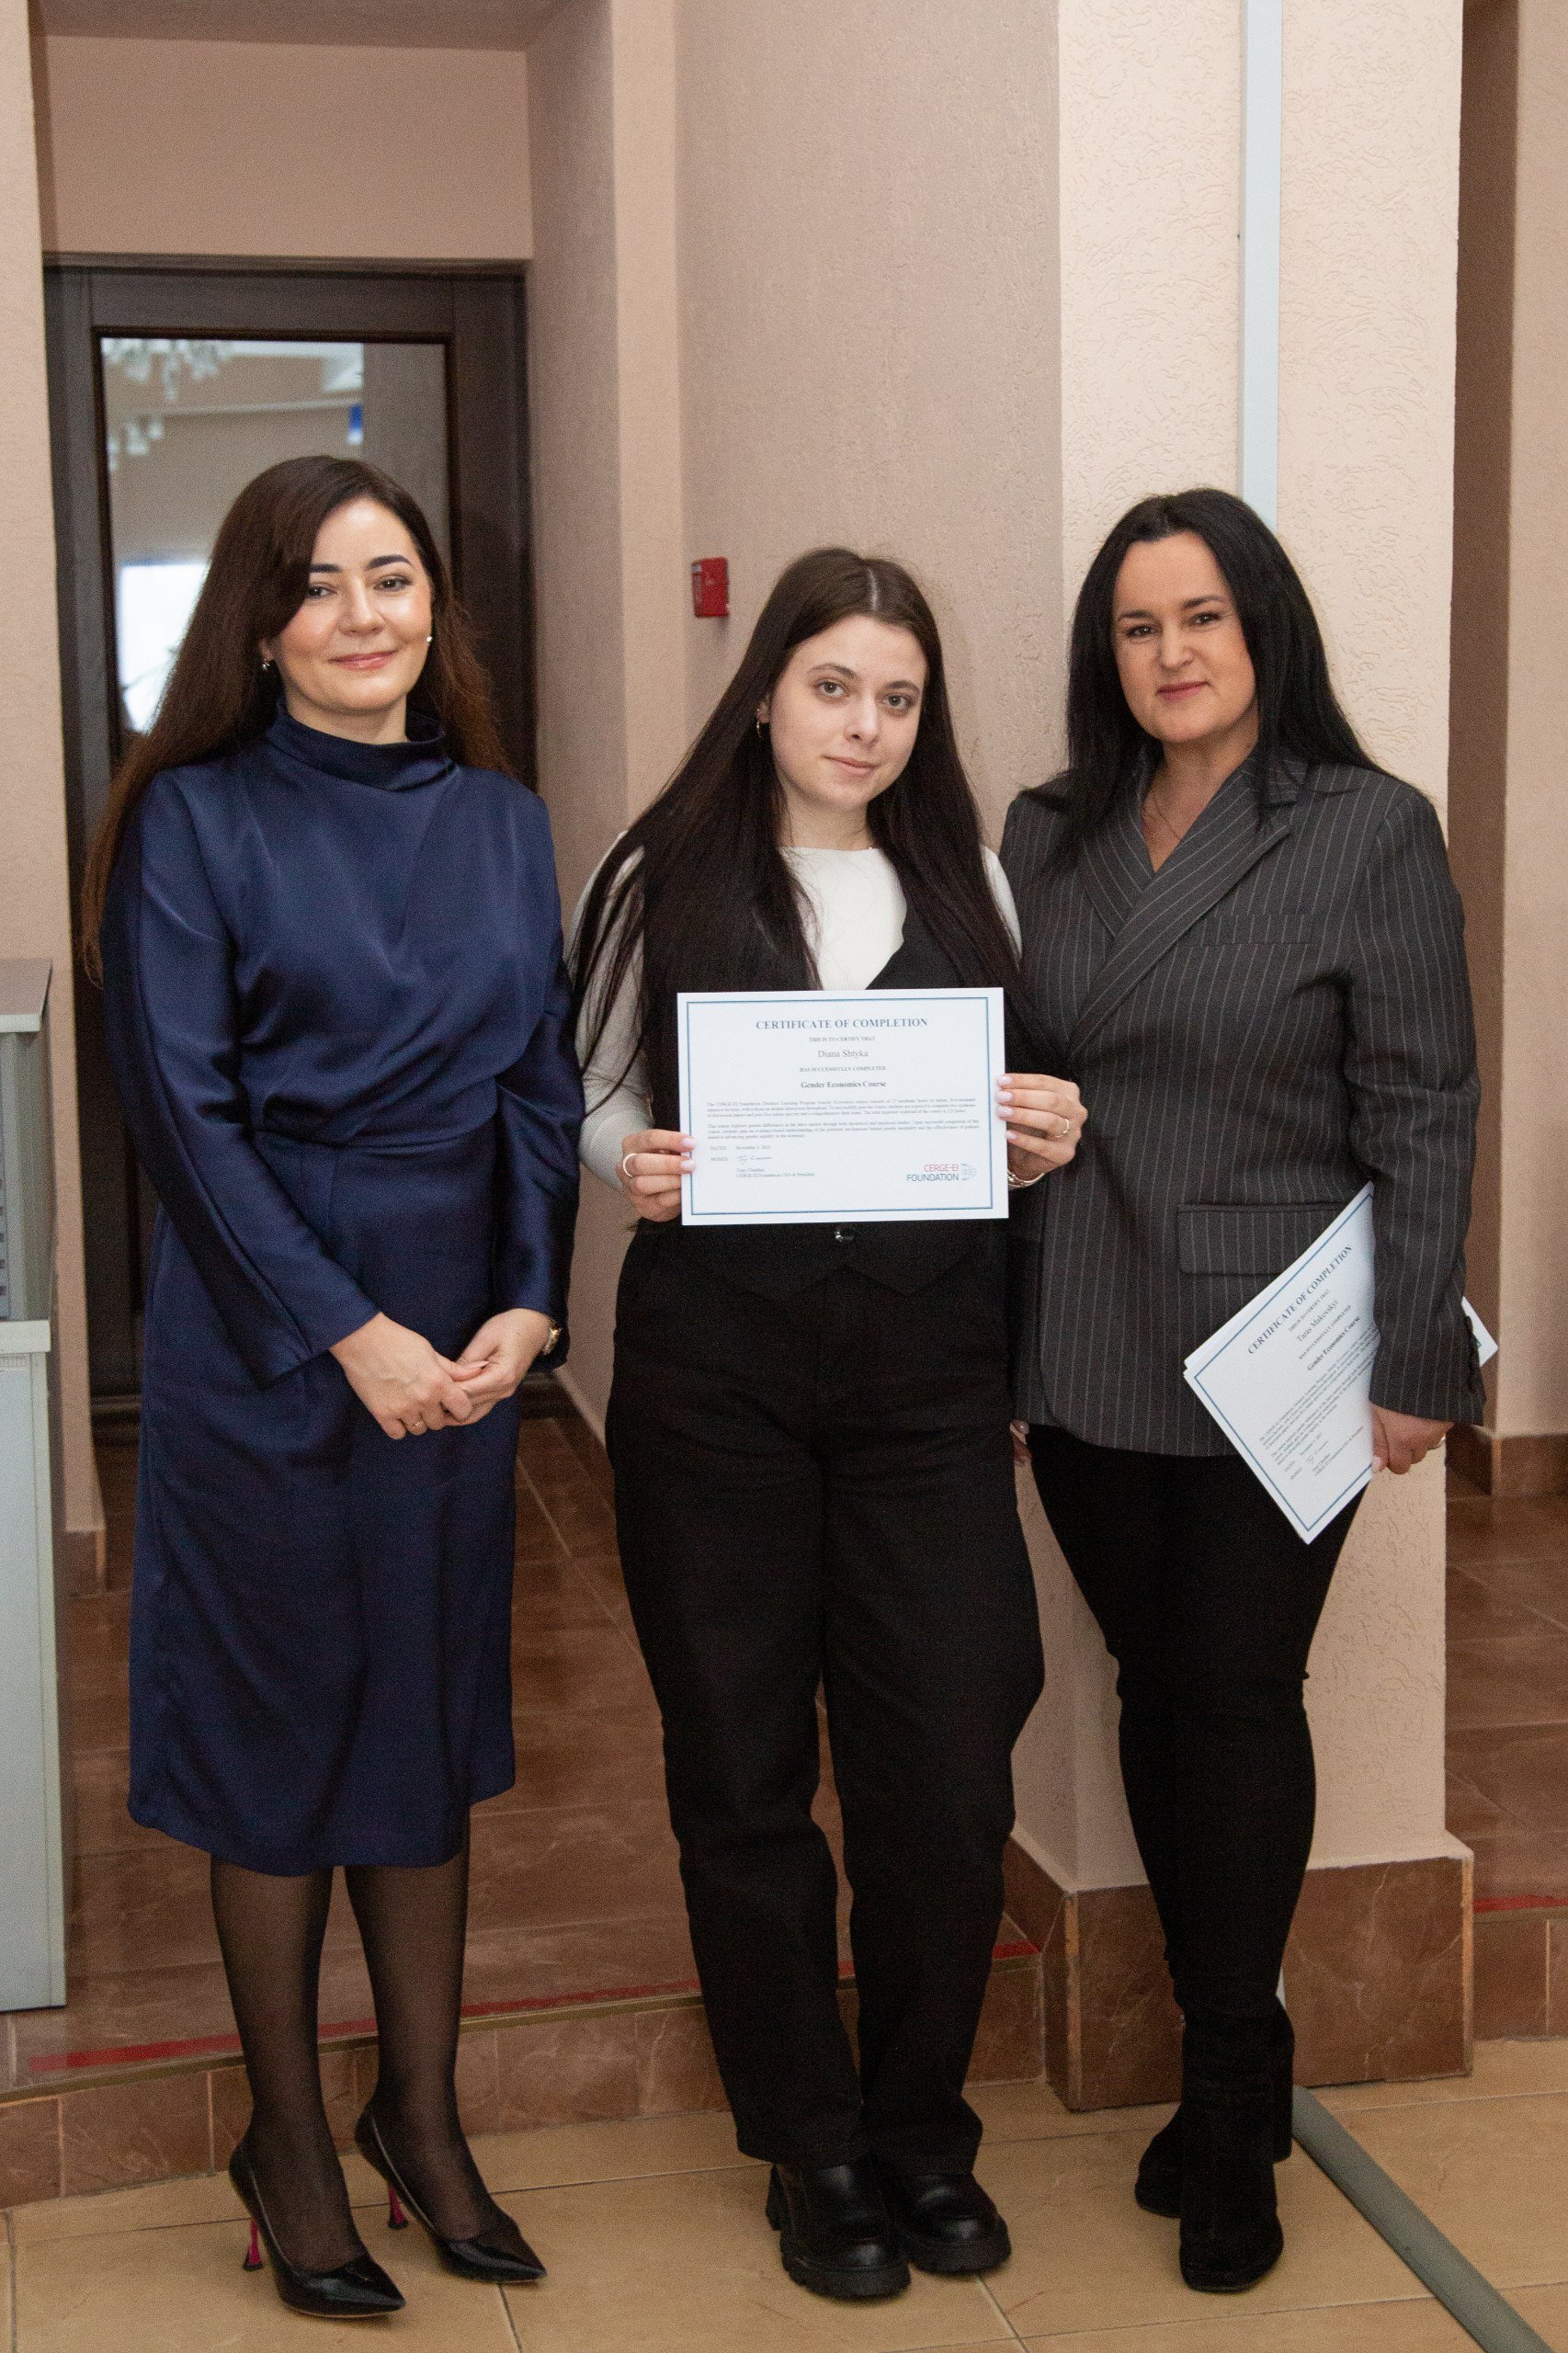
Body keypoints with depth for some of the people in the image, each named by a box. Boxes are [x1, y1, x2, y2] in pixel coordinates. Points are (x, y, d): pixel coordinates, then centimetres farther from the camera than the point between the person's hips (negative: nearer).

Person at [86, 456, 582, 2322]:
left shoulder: (501, 822, 8)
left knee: (434, 1715, 12)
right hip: (262, 1335, -4)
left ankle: (423, 2121, 26)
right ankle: (288, 2146, 21)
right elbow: (183, 1103, -11)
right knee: (278, 1734, 6)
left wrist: (527, 1305, -8)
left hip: (461, 1338, 4)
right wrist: (346, 1331, -15)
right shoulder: (196, 817, -6)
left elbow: (543, 1083, 6)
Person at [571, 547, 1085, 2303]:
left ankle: (922, 2127, 24)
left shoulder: (967, 884, 12)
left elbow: (1012, 1127, 16)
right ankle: (811, 2151, 23)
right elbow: (593, 1096, 6)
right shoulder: (666, 878, 4)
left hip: (923, 1358, 2)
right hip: (715, 1364, -1)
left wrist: (1049, 1143, -6)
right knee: (744, 1762, 6)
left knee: (948, 1756, 1)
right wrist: (633, 1161, -15)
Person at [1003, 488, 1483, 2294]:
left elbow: (1421, 1115, -6)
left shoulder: (1370, 833, -4)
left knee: (1238, 1701, 2)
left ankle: (1232, 2108, 19)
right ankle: (1226, 2070, 26)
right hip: (1082, 1357, 4)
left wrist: (1408, 1366, -9)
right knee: (1156, 1693, 11)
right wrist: (992, 1324, 5)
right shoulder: (1048, 835, 8)